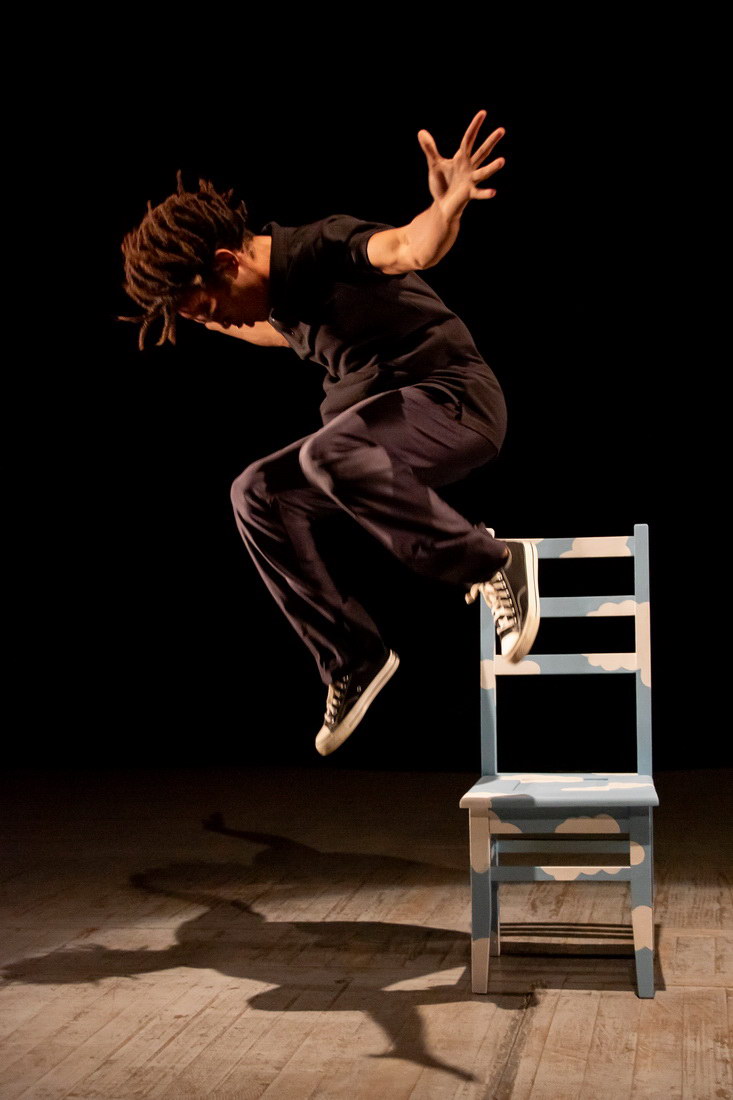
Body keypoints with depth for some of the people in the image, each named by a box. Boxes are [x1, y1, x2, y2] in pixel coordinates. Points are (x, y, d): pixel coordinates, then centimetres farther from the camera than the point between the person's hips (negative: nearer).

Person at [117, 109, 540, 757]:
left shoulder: (324, 247, -19)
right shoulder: (275, 291, 6)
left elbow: (411, 247, -40)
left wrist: (446, 209, -61)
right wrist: (214, 322, 42)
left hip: (455, 396, -9)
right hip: (384, 420, 9)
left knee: (327, 454, -35)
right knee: (258, 495, 1)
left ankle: (495, 563, -21)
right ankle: (353, 660, 5)